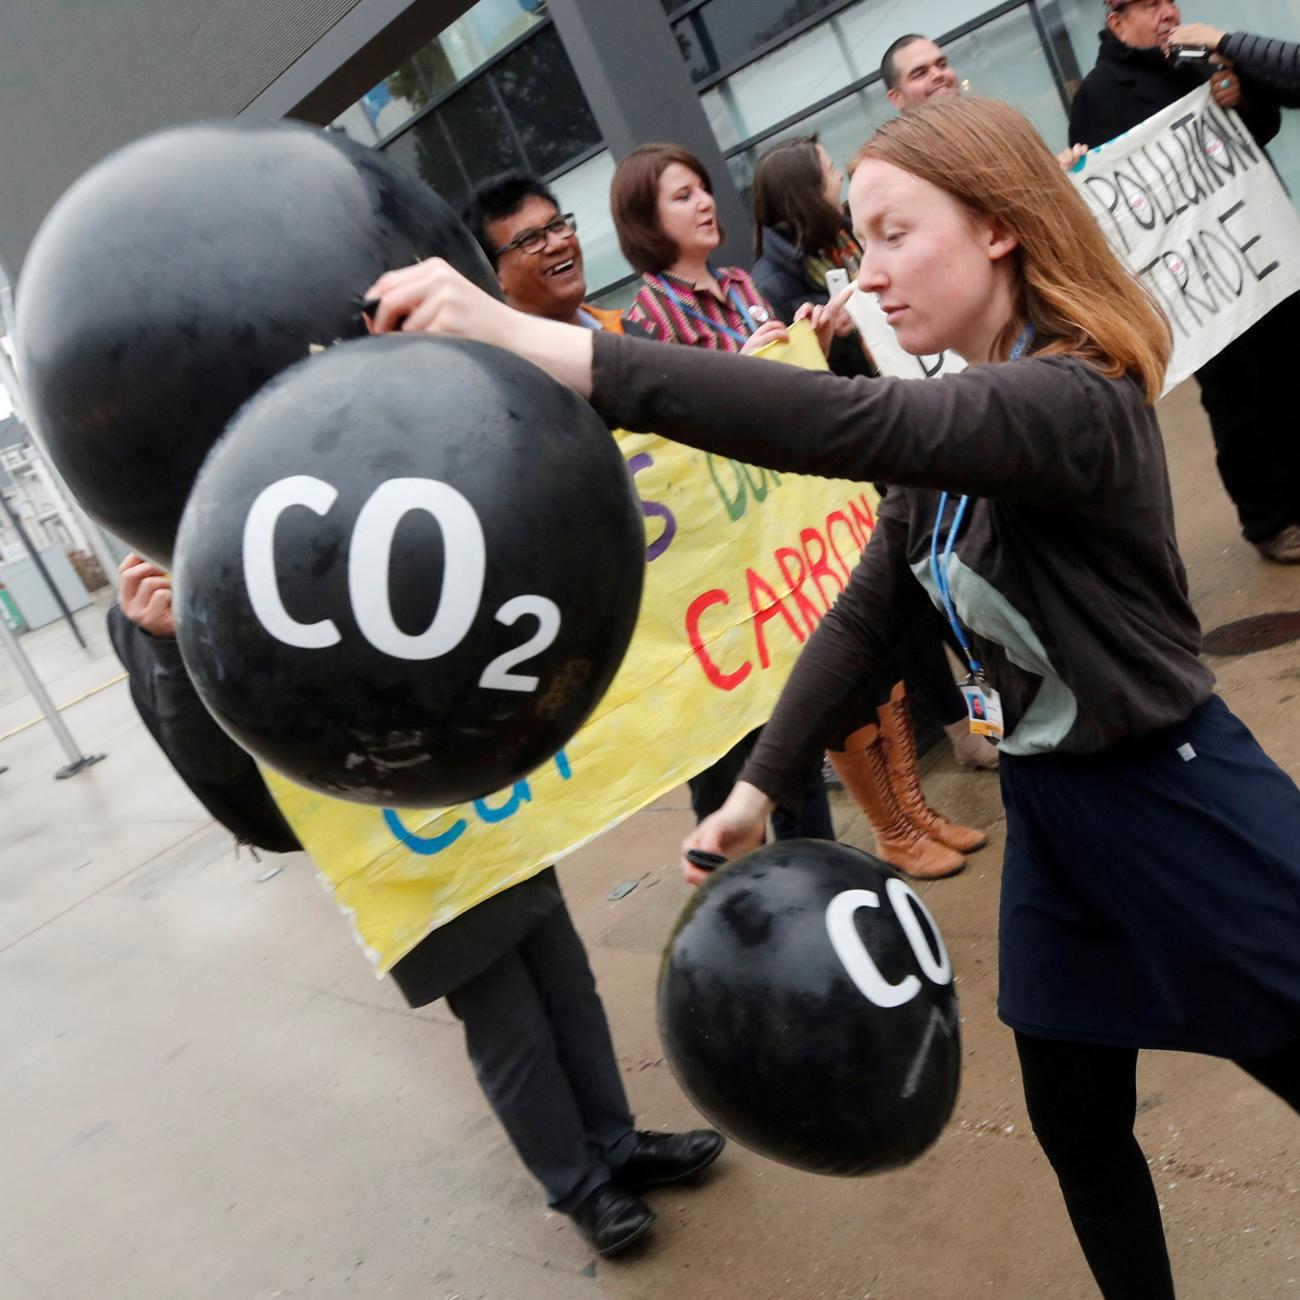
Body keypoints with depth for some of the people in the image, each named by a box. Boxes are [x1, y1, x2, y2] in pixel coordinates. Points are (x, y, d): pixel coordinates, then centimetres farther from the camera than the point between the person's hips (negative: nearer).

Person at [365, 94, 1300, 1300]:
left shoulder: (1078, 400, -26)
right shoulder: (957, 419, 3)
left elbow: (845, 425, -42)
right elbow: (861, 613, 5)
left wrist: (540, 345, -48)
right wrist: (761, 786, 0)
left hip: (1177, 806, -7)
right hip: (1046, 807, 7)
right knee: (1075, 1126, 17)